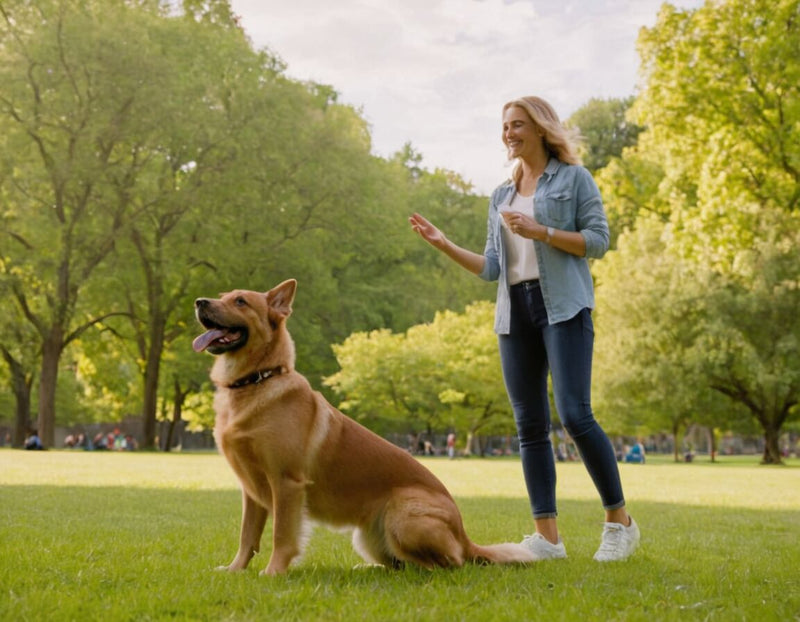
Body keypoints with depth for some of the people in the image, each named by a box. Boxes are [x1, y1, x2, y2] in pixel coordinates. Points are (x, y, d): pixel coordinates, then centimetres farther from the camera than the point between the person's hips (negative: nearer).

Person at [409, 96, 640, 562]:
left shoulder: (574, 178, 6)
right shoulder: (501, 195, 21)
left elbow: (599, 240, -3)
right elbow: (492, 267, 17)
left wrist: (540, 231, -12)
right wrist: (445, 244, 7)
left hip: (563, 306, -6)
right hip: (515, 312, 6)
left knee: (575, 414, -16)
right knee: (530, 425, 1)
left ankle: (620, 520, -2)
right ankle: (548, 536, 4)